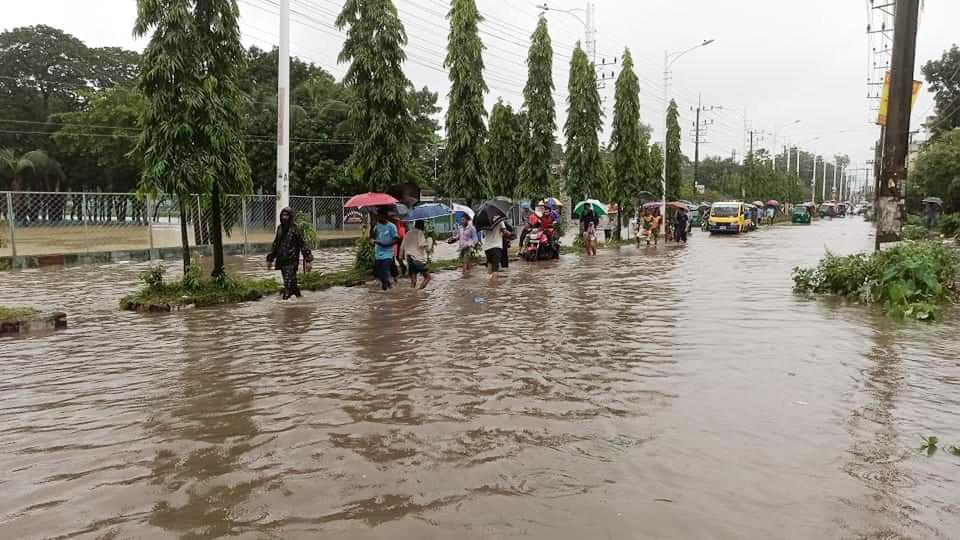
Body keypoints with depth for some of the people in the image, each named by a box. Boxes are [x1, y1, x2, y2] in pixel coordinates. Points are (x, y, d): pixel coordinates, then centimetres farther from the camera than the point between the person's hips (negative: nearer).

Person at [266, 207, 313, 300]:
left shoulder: (296, 229, -8)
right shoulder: (280, 228, 11)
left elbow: (303, 245, -9)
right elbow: (275, 244, 20)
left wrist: (308, 260, -14)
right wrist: (270, 258, 20)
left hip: (292, 261, -6)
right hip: (282, 261, 6)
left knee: (288, 282, -12)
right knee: (292, 281, 15)